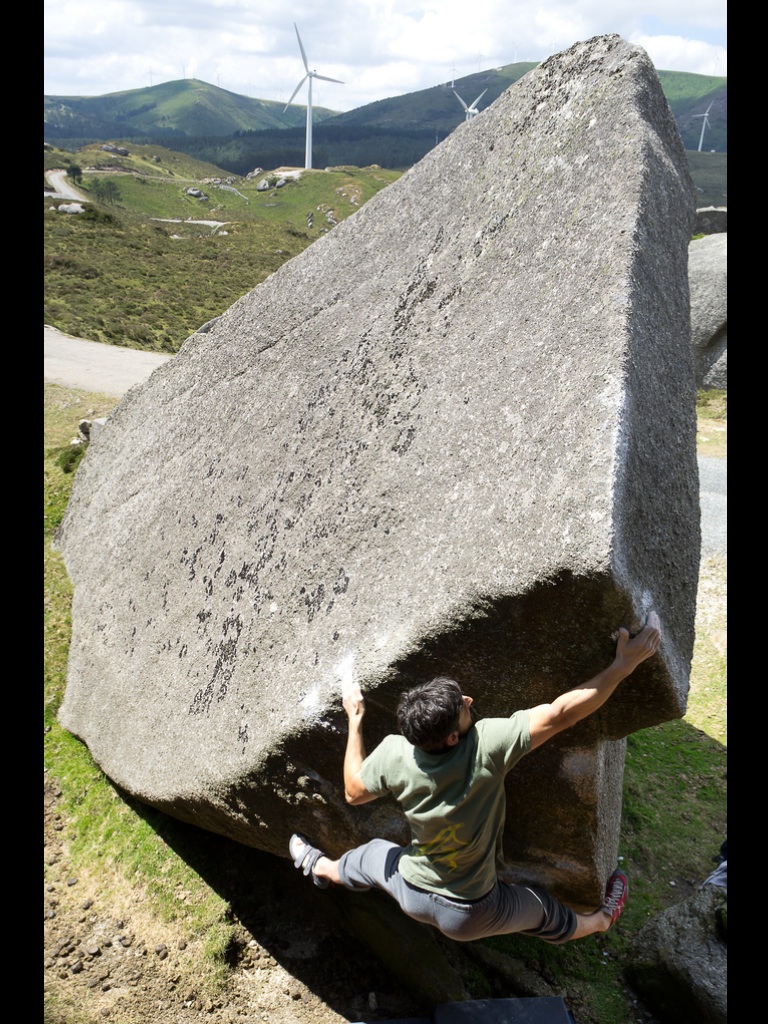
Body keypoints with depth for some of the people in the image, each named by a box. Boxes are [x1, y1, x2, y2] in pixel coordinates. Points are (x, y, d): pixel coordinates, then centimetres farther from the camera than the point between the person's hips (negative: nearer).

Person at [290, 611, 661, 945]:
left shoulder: (393, 755, -25)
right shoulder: (487, 745, -36)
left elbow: (353, 792, -5)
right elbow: (560, 714, -35)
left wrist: (354, 721, 1)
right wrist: (624, 665, -29)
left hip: (411, 896, 2)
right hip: (471, 918, -2)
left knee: (374, 853, 35)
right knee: (543, 912, 29)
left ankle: (319, 867, 65)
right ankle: (600, 920, 59)